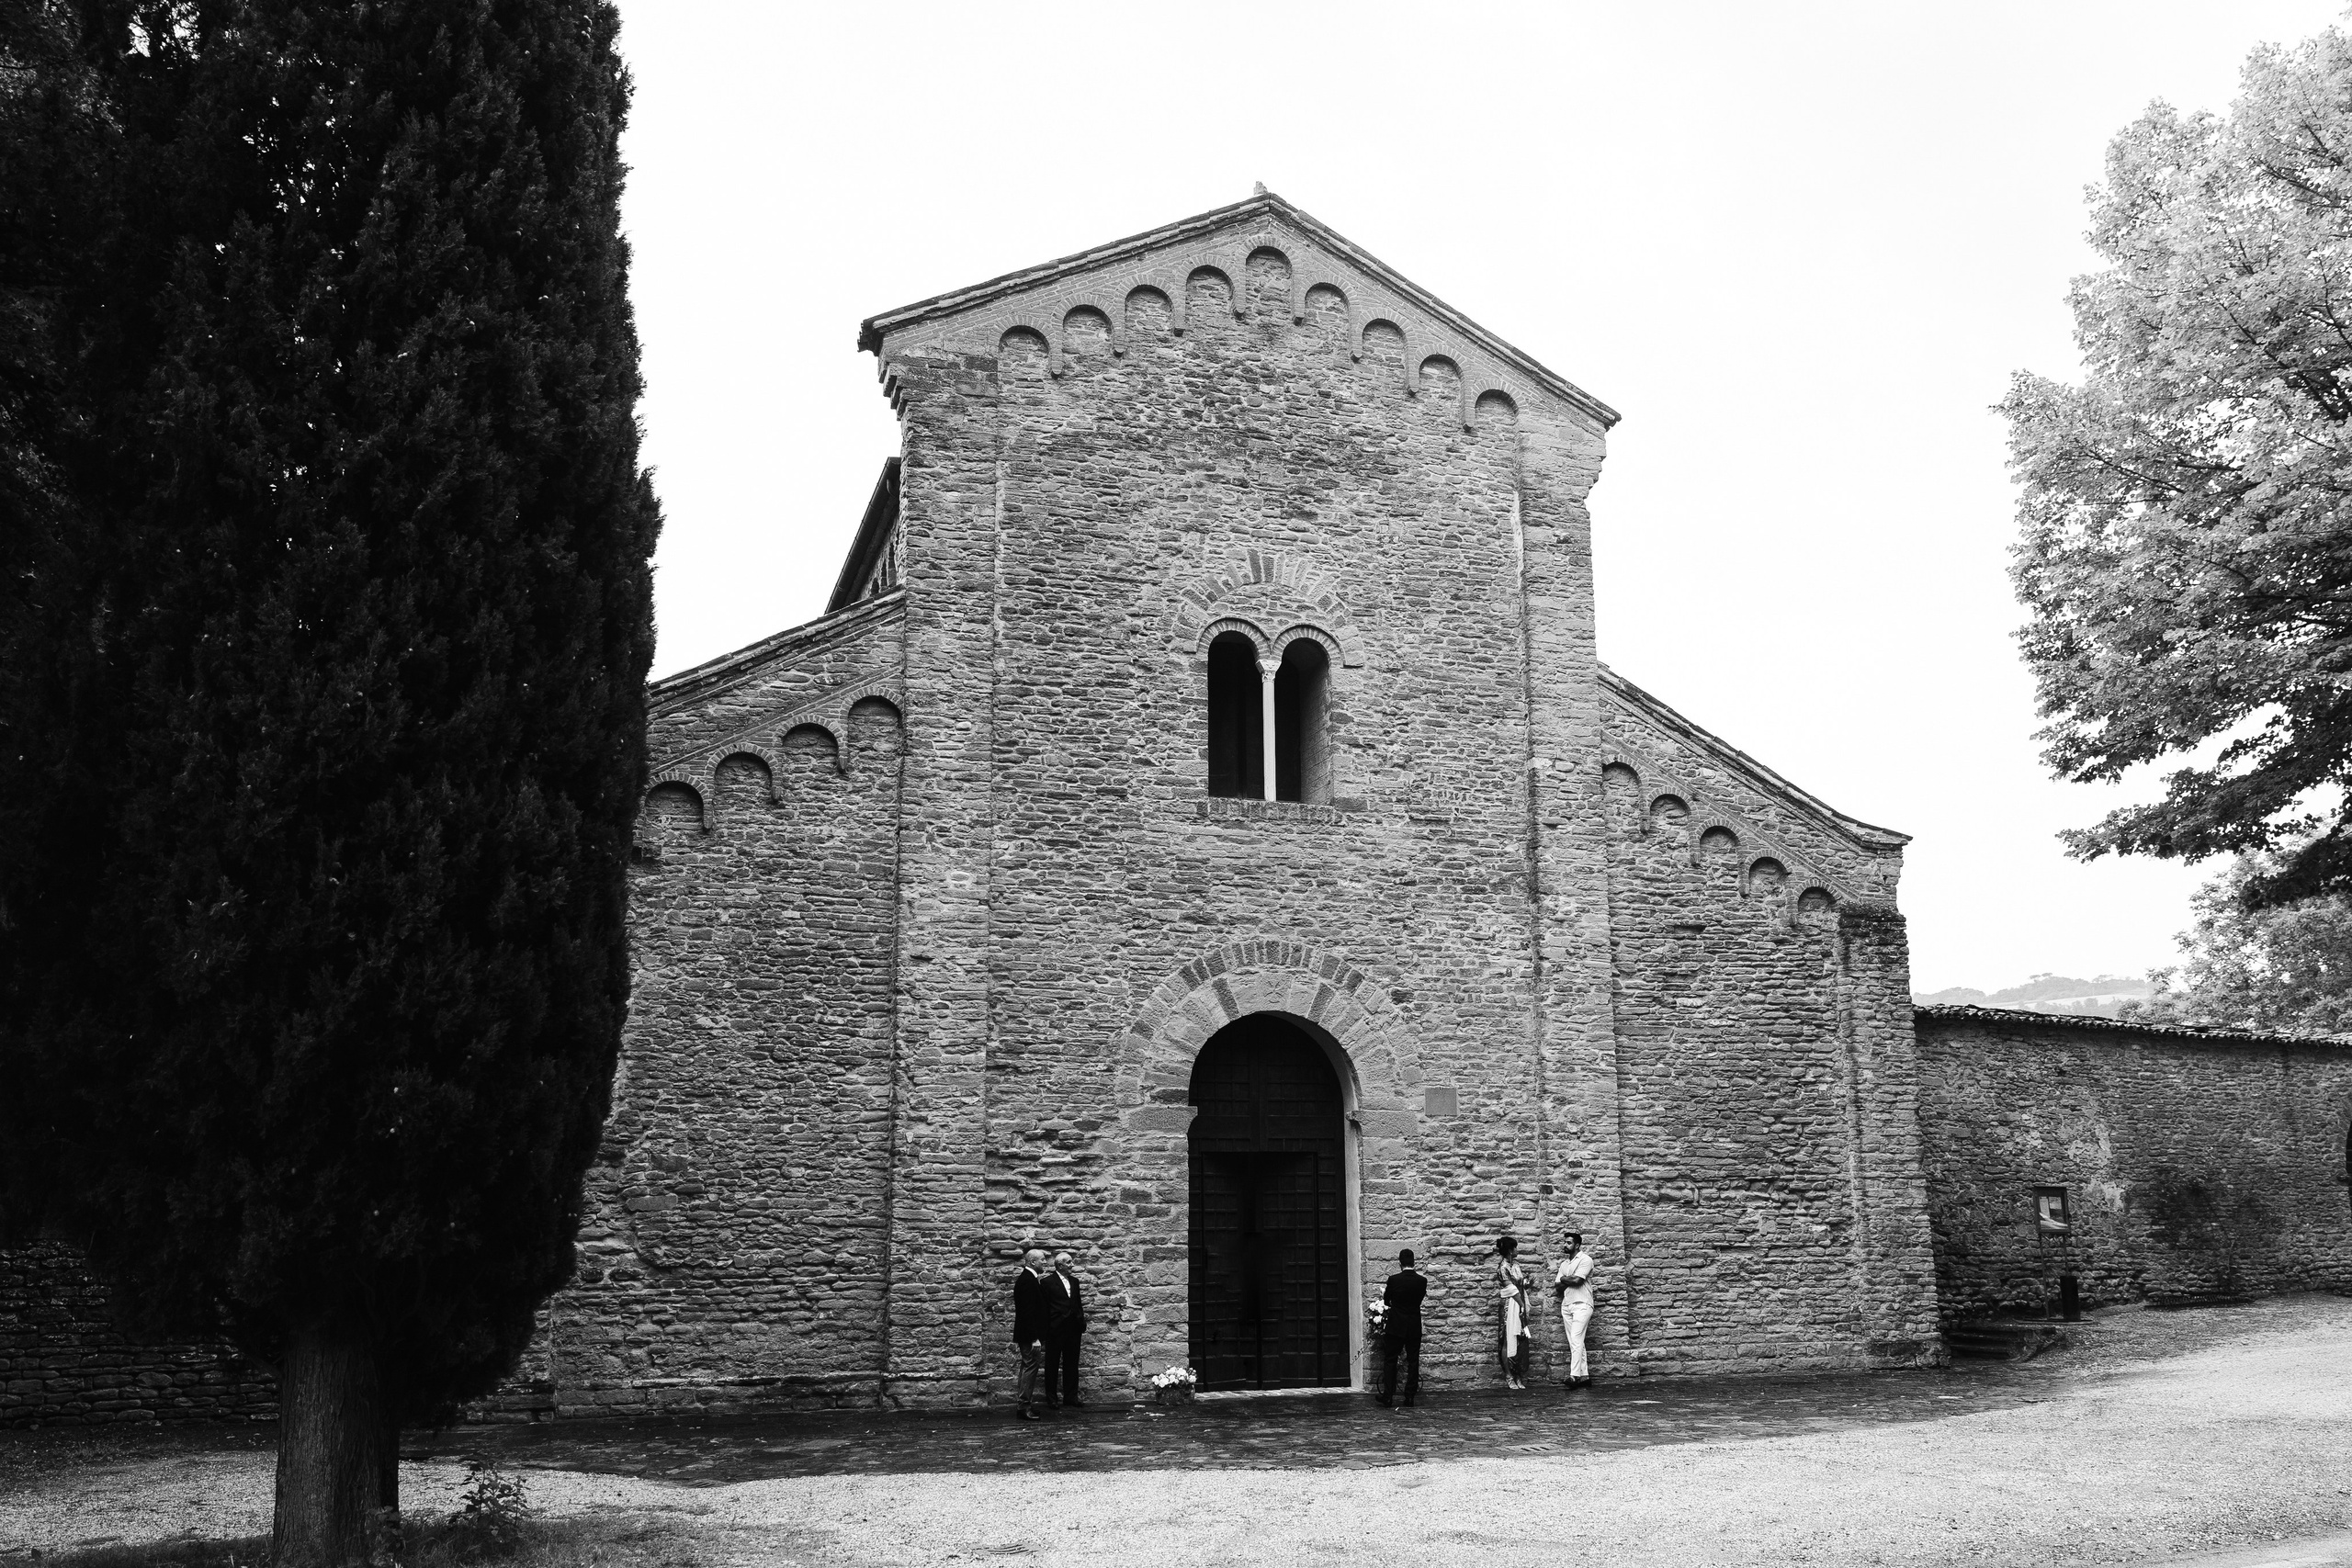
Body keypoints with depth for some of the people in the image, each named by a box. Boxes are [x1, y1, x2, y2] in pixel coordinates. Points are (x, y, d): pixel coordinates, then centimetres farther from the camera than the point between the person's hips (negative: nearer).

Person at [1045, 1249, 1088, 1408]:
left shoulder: (1074, 1281, 13)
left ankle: (1071, 1397, 16)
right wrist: (1045, 1328, -12)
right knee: (1052, 1364, 4)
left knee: (1071, 1365, 9)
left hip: (1073, 1329, 6)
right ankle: (1051, 1398, 11)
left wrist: (1082, 1323, 8)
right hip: (1055, 1330, -6)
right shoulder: (1048, 1282, -7)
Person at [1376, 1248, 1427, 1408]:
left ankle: (1388, 1397, 3)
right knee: (1413, 1362, 10)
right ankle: (1410, 1397, 10)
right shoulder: (1422, 1281, -7)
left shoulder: (1394, 1280, -13)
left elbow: (1386, 1300, 2)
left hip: (1396, 1327, -2)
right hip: (1414, 1328, 2)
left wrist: (1383, 1291, 25)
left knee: (1390, 1361, 6)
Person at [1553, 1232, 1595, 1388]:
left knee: (1576, 1340, -16)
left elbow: (1577, 1280, -15)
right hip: (1566, 1305, 7)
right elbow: (1557, 1287, 11)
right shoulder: (1564, 1263, 17)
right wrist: (1570, 1281, -6)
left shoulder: (1585, 1259, -4)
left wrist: (1563, 1279, 3)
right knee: (1575, 1342, 4)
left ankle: (1575, 1375, -22)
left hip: (1581, 1304, -7)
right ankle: (1584, 1376, 5)